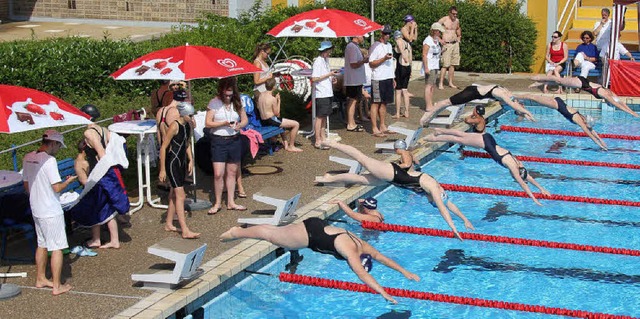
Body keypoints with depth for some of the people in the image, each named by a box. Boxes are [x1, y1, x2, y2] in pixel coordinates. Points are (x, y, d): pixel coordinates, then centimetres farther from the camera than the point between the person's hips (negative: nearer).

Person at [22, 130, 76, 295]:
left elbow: (26, 185, 13)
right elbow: (57, 187, -21)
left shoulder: (28, 158, 5)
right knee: (57, 248, 0)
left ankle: (40, 279, 32)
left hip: (36, 210, 8)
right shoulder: (49, 160, -20)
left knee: (42, 244, 21)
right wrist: (69, 181, -2)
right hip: (51, 212, -8)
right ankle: (57, 286, 4)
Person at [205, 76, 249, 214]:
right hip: (219, 141, -4)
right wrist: (224, 123, -20)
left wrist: (240, 125, -13)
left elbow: (245, 119, 10)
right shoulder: (214, 103, -7)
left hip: (234, 140, 4)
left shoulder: (237, 102, 5)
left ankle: (231, 202, 20)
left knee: (232, 172, 10)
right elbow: (207, 123, -9)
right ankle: (217, 203, 8)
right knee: (218, 174, -8)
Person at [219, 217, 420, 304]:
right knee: (272, 236, 8)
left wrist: (405, 272, 0)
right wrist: (384, 293, -45)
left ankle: (239, 232, 39)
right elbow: (362, 275, -40)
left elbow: (380, 257, 2)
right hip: (309, 233, -8)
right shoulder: (351, 252, -30)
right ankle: (237, 232, 27)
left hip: (318, 227, 8)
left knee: (277, 233, 22)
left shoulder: (362, 246, -8)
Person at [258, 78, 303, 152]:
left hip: (263, 121, 9)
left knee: (282, 121, 40)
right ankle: (291, 146, 7)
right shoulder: (272, 99, -19)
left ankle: (285, 144, 39)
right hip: (271, 120, -9)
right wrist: (278, 101, -1)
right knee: (296, 124, -4)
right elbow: (276, 113, -11)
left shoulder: (260, 96, 4)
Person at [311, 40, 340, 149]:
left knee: (325, 116, 15)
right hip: (321, 94, -9)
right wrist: (329, 74, -17)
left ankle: (323, 137, 24)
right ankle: (318, 141, -1)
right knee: (320, 117, -5)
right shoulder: (318, 62, -14)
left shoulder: (326, 60, 14)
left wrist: (332, 78, 6)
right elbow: (314, 79, -19)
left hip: (328, 93, 9)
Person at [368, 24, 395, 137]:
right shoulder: (375, 47, -9)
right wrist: (384, 58, -23)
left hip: (388, 78, 8)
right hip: (378, 79, -8)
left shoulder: (389, 45, 16)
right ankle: (374, 129, -2)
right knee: (376, 103, -4)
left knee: (384, 102, 12)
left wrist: (393, 78, 20)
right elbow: (371, 63, -14)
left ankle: (382, 126, 19)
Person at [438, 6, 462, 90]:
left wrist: (459, 36, 17)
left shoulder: (457, 20, 10)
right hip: (447, 44, -6)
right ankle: (441, 84, -6)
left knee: (453, 64, 8)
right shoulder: (444, 20, -8)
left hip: (455, 44, 6)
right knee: (445, 65, -10)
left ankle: (450, 82, 16)